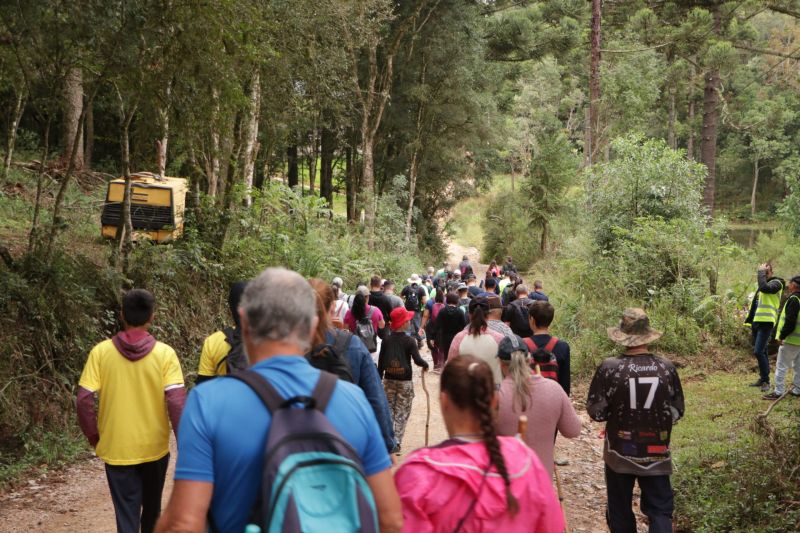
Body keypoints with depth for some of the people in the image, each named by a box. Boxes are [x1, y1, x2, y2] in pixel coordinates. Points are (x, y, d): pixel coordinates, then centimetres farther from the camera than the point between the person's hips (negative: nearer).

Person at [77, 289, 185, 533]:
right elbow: (176, 402, -16)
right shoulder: (165, 353, -10)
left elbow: (83, 400, -10)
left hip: (116, 449, 0)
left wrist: (93, 436, 5)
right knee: (151, 507, 23)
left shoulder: (101, 352, -7)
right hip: (154, 448, 0)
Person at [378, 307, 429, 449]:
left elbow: (380, 362, 3)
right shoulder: (409, 341, -11)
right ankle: (396, 441, 0)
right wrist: (425, 364, 3)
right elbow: (417, 360, -18)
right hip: (405, 381, -3)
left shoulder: (386, 340, 0)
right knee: (402, 412, 5)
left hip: (389, 380, 3)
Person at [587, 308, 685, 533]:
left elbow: (596, 411, -9)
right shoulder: (667, 368, -8)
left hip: (619, 453, -1)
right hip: (656, 453, 1)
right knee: (660, 510, 10)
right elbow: (677, 411, 3)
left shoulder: (609, 368, -16)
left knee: (620, 510, 16)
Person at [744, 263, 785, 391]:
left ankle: (766, 381, -9)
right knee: (761, 352, 14)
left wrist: (761, 272, -16)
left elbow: (764, 288, -28)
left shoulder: (776, 283, -6)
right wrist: (750, 321, 18)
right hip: (756, 322, 9)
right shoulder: (762, 285, 20)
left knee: (758, 352, -15)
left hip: (766, 323, -9)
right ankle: (762, 379, 21)